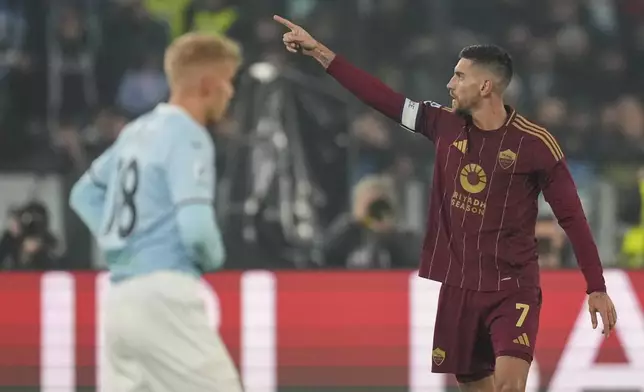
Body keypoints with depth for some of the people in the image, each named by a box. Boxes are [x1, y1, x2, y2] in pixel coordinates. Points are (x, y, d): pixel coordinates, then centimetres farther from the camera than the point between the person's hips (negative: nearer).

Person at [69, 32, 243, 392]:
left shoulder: (137, 131, 16)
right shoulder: (187, 136, -10)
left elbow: (85, 194, 28)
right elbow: (196, 228, -21)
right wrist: (214, 258, -1)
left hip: (122, 297, 9)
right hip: (164, 296, -9)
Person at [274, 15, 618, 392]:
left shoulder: (534, 143, -11)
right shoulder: (445, 124, 2)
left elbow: (573, 217, -7)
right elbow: (381, 96, 5)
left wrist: (597, 288, -6)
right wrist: (318, 51, 3)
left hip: (512, 288, -5)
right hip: (457, 285, 5)